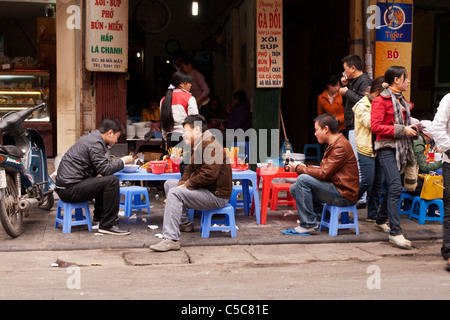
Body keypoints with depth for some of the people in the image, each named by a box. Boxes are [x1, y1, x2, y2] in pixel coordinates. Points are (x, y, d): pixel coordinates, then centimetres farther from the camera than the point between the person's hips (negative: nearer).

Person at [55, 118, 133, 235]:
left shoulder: (91, 136, 17)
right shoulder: (95, 143, -15)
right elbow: (105, 169, -19)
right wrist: (123, 161, -5)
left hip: (66, 183, 11)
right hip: (69, 189, -11)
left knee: (102, 181, 29)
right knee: (112, 181, -19)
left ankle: (99, 216, 35)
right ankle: (108, 225, -14)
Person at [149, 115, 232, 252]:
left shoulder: (212, 147, -20)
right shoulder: (197, 147, 16)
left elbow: (208, 175, -29)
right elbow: (190, 169, 16)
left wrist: (187, 185, -18)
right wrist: (181, 184, -3)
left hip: (217, 195, -11)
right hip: (204, 189, 11)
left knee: (175, 193, -26)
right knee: (169, 184, 17)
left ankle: (171, 239, -32)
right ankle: (185, 223, 22)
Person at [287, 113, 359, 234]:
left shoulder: (341, 146, -16)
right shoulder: (333, 145, 16)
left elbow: (323, 173, -22)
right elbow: (324, 170, 14)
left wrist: (299, 168, -11)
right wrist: (304, 167, 1)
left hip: (344, 195, -10)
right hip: (336, 190, 10)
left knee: (303, 180, -22)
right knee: (294, 189, 4)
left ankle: (308, 224, -16)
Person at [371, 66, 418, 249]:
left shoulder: (402, 101, 18)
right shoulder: (381, 100, -7)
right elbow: (376, 126, -16)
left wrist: (411, 128, 10)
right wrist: (402, 130, -17)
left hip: (400, 148, 9)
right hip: (387, 148, -9)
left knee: (394, 187, 13)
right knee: (395, 187, -17)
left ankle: (381, 221, 29)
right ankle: (395, 232, -18)